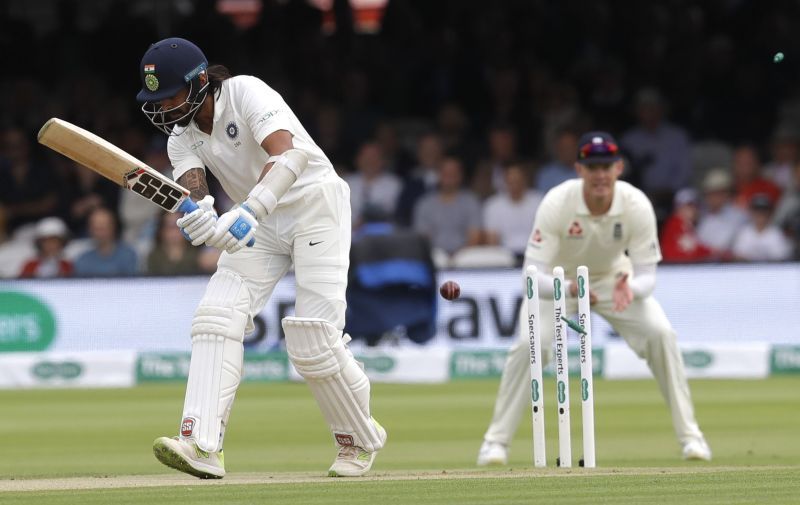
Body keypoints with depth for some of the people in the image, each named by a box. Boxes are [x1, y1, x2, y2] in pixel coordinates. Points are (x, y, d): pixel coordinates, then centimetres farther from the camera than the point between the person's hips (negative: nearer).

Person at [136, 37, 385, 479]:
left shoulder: (246, 93, -21)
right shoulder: (182, 135, 0)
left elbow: (289, 153, -36)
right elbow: (192, 186, -18)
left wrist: (249, 211, -51)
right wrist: (196, 213, -44)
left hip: (314, 205, -7)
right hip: (257, 222, 7)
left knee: (312, 342, -13)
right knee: (216, 317, -14)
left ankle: (360, 441, 10)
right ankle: (202, 446, -24)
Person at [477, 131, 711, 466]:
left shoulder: (636, 205, -28)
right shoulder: (556, 203, -33)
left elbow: (647, 275, -25)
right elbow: (534, 275, -36)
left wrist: (630, 289, -49)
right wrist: (569, 289, -56)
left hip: (613, 276, 2)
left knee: (661, 334, -18)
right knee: (530, 343, -25)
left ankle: (689, 435, -4)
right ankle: (496, 441, -11)